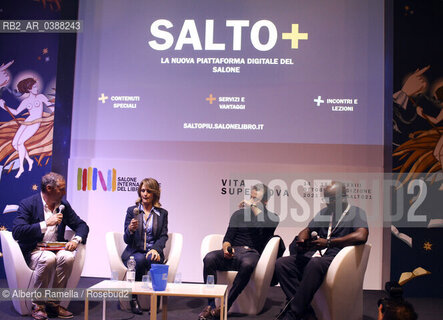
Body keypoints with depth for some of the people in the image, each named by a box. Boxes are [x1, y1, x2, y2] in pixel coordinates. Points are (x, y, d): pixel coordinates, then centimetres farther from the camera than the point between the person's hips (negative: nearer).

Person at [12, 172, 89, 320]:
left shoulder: (64, 205, 9)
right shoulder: (28, 204, -7)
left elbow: (82, 226, 12)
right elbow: (17, 232, -20)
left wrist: (76, 239, -10)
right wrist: (46, 224, -23)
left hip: (56, 250, 4)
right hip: (33, 251, -4)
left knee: (68, 257, -29)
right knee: (48, 258, -36)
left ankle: (54, 303, -14)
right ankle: (38, 304, -16)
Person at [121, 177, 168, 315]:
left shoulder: (162, 213, 11)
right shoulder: (132, 210, 9)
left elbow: (164, 236, 2)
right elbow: (126, 239, 5)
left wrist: (155, 249, -19)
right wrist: (130, 230, -19)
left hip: (153, 251, 0)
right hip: (134, 252, 0)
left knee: (152, 259, -35)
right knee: (139, 259, -35)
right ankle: (133, 298, -19)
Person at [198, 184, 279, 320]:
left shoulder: (271, 217, 14)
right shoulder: (239, 214, 22)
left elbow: (268, 223, -13)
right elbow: (228, 237, 15)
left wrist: (253, 206, -3)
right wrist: (226, 248, -8)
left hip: (252, 253, -3)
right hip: (233, 251, 3)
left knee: (247, 264, -40)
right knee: (209, 258, -29)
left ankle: (225, 307, -32)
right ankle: (210, 306, -26)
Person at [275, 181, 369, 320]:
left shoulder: (356, 213, 2)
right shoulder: (324, 212, 24)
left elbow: (361, 236, -18)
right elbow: (307, 230, 27)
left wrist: (328, 243, -21)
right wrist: (301, 240, 1)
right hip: (314, 255, 7)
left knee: (315, 263, -40)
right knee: (281, 264, -17)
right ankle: (304, 308, -23)